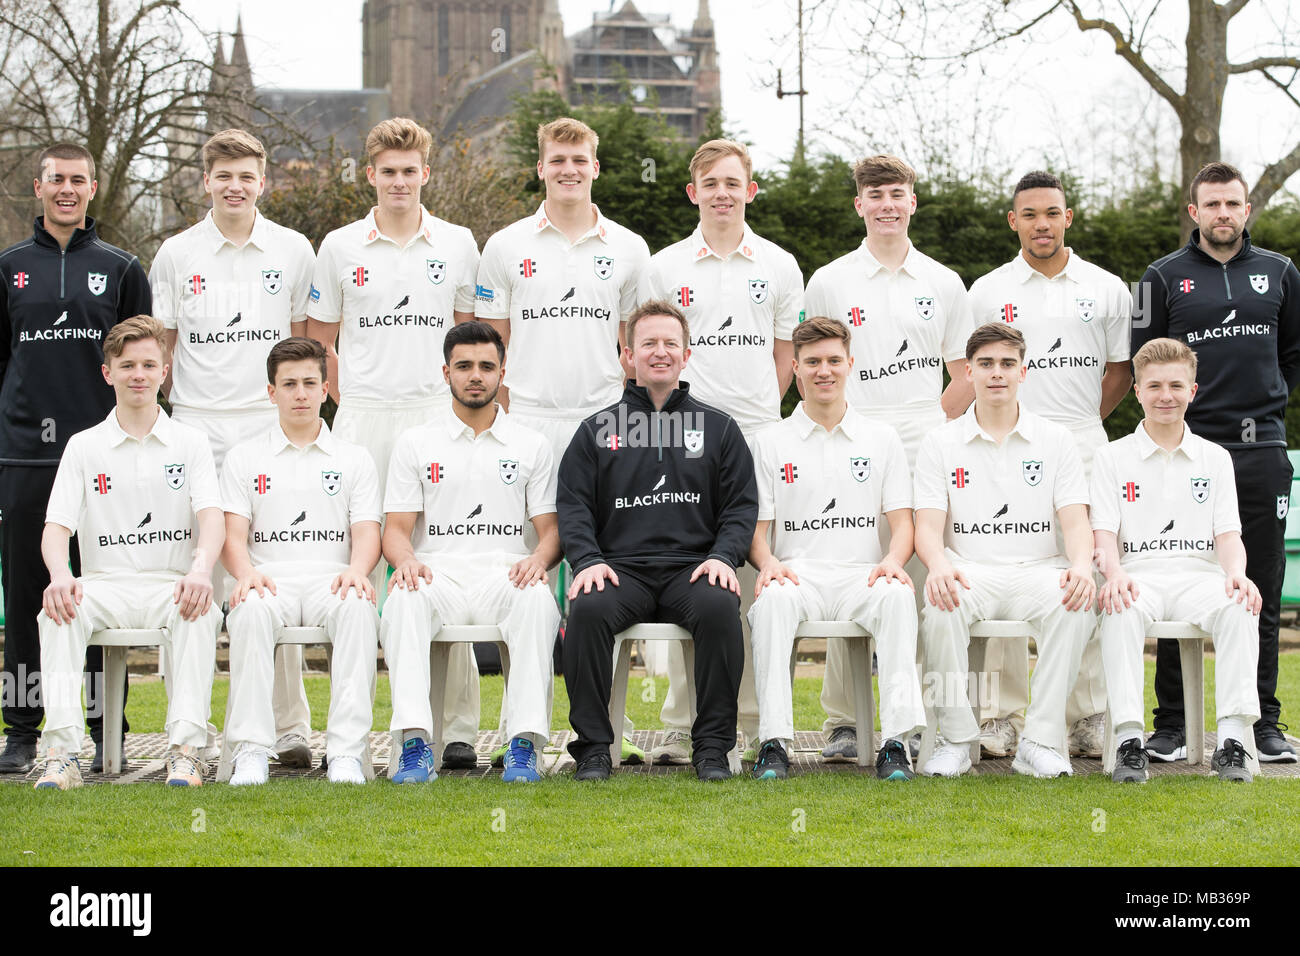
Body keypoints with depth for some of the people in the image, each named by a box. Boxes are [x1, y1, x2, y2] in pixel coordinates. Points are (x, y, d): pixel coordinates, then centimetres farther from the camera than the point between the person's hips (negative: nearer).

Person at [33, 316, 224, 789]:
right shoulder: (83, 446, 11)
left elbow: (211, 516, -5)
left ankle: (186, 748, -38)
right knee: (58, 609, -32)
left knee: (198, 611, -36)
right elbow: (57, 526, 1)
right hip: (105, 582, 1)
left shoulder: (190, 441, 10)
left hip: (171, 583, -1)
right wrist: (59, 575, -23)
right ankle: (62, 751, -37)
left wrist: (200, 569, -28)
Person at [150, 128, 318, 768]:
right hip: (196, 427, 1)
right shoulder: (176, 255, 7)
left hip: (270, 425, 0)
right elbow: (160, 347, 13)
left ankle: (289, 728, 2)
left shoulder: (293, 252, 8)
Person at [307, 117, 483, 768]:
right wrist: (353, 401, 6)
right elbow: (319, 342, 14)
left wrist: (458, 402, 8)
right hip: (362, 421, 0)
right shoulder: (341, 247, 8)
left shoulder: (457, 245, 9)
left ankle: (457, 727, 1)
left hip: (436, 420, 0)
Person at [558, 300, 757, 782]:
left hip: (693, 567, 0)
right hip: (620, 569, 0)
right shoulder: (597, 430, 16)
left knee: (719, 607, -33)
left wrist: (723, 556, -8)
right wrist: (587, 560, -10)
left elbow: (742, 505, 11)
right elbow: (573, 506, 9)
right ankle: (593, 747, -20)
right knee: (587, 610, -32)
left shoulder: (719, 427, 16)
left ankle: (712, 746, -21)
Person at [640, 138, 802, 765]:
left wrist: (755, 409, 3)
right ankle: (679, 725, 3)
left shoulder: (778, 266, 9)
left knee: (757, 577, 1)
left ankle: (761, 722, 8)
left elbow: (786, 354, 13)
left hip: (757, 435, 0)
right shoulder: (664, 268, 8)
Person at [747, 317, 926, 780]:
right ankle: (774, 741, -38)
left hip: (861, 575, 0)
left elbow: (902, 522, 9)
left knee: (897, 595, -35)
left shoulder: (881, 438, 15)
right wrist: (768, 561, -14)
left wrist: (892, 560, -14)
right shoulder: (772, 442, 13)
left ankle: (896, 741, -39)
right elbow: (756, 528, 10)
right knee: (772, 599, -37)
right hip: (797, 573, 0)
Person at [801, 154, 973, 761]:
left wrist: (928, 427, 7)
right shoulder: (828, 283, 8)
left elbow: (964, 379, 16)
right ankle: (840, 722, 3)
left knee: (922, 586, 1)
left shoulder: (943, 285, 11)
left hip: (925, 457, 1)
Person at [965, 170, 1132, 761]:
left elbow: (1119, 371, 15)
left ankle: (1089, 718, 5)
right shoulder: (987, 292, 8)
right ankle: (1002, 716, 3)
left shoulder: (1107, 290, 9)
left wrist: (1079, 425, 8)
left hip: (1083, 450, 1)